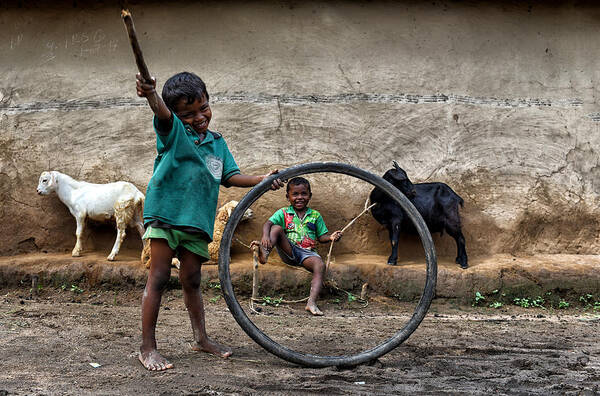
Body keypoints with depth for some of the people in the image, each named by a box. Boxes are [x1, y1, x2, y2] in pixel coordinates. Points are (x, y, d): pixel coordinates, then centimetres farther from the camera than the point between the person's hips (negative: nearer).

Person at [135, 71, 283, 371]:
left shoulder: (217, 142, 16)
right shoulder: (173, 130, -3)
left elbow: (229, 176, 14)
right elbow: (162, 113, -25)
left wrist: (261, 180, -3)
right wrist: (151, 94, -48)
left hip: (197, 220, 5)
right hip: (165, 211, -5)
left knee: (192, 281, 15)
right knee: (159, 277, -7)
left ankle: (201, 338, 29)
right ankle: (147, 348, -2)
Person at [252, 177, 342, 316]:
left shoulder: (315, 215, 15)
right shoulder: (283, 213, 10)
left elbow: (322, 236, 15)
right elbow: (268, 223, -6)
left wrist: (331, 237, -9)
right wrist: (266, 235, -29)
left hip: (308, 252, 1)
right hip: (289, 251, -1)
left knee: (320, 265, -32)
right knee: (277, 228, -22)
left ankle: (312, 302, -43)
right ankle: (265, 251, -51)